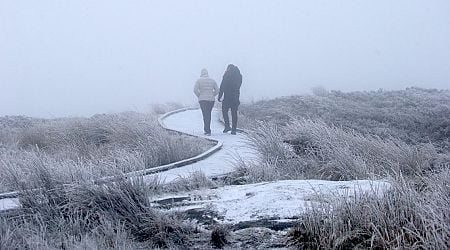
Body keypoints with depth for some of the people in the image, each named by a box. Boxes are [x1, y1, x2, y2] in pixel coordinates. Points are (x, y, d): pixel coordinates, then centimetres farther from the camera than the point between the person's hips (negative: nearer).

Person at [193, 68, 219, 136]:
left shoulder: (199, 80, -1)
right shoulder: (212, 80, 8)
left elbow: (195, 90, -10)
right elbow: (217, 90, 5)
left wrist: (199, 96, 3)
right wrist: (212, 95, 13)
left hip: (202, 100, -3)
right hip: (211, 100, 3)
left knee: (205, 115, -5)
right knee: (208, 115, 16)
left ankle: (208, 131, -13)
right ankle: (206, 129, 22)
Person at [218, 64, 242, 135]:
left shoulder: (227, 75, -7)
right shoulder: (239, 75, 8)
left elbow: (222, 86, -9)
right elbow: (239, 85, 13)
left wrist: (219, 96, -5)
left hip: (227, 96, -4)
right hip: (236, 97, 4)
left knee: (224, 111, 8)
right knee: (234, 113, 7)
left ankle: (227, 126, -7)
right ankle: (234, 129, 6)